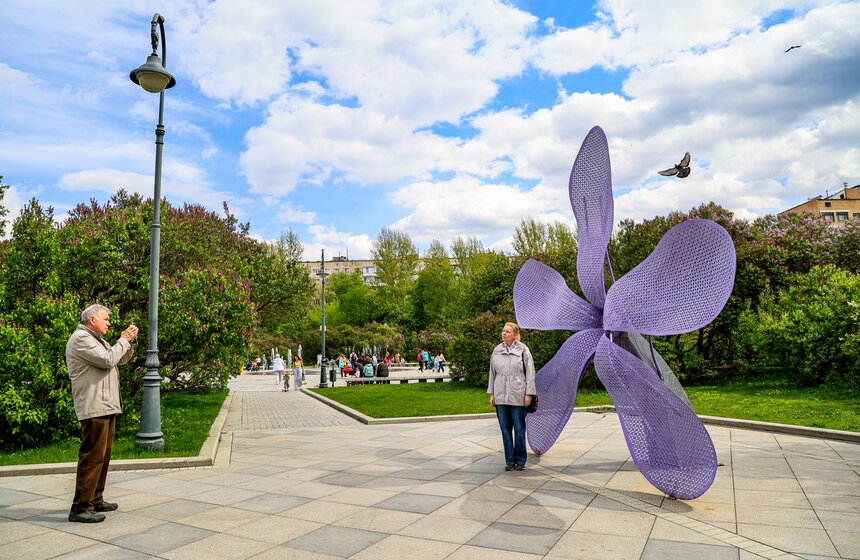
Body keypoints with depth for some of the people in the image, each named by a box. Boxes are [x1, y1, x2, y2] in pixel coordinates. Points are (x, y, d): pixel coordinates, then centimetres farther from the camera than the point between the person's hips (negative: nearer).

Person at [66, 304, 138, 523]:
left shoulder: (96, 339, 22)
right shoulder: (81, 338, -10)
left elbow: (120, 359, 24)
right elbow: (107, 360, -20)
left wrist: (130, 341, 10)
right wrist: (123, 340, -8)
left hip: (106, 406, 11)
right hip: (94, 407, -11)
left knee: (103, 455, 15)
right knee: (92, 457, -10)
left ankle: (95, 500, 24)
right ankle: (80, 508, -5)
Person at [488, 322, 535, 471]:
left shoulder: (522, 349, -2)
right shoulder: (497, 350, 7)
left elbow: (530, 372, -2)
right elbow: (492, 372, 13)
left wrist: (528, 393, -7)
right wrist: (491, 393, 10)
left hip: (518, 396, -3)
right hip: (500, 396, 3)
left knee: (519, 429, 5)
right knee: (505, 429, 8)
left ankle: (520, 460, 19)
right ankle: (509, 460, 19)